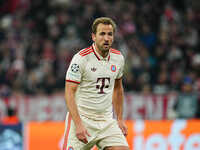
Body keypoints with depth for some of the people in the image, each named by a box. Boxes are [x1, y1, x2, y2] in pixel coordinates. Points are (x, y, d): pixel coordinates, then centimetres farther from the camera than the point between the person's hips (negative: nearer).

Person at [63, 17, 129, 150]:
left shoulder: (118, 58, 6)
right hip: (81, 118, -5)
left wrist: (120, 119, 17)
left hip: (107, 121, 5)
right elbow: (69, 93, -14)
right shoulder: (81, 58, -12)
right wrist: (78, 124, -22)